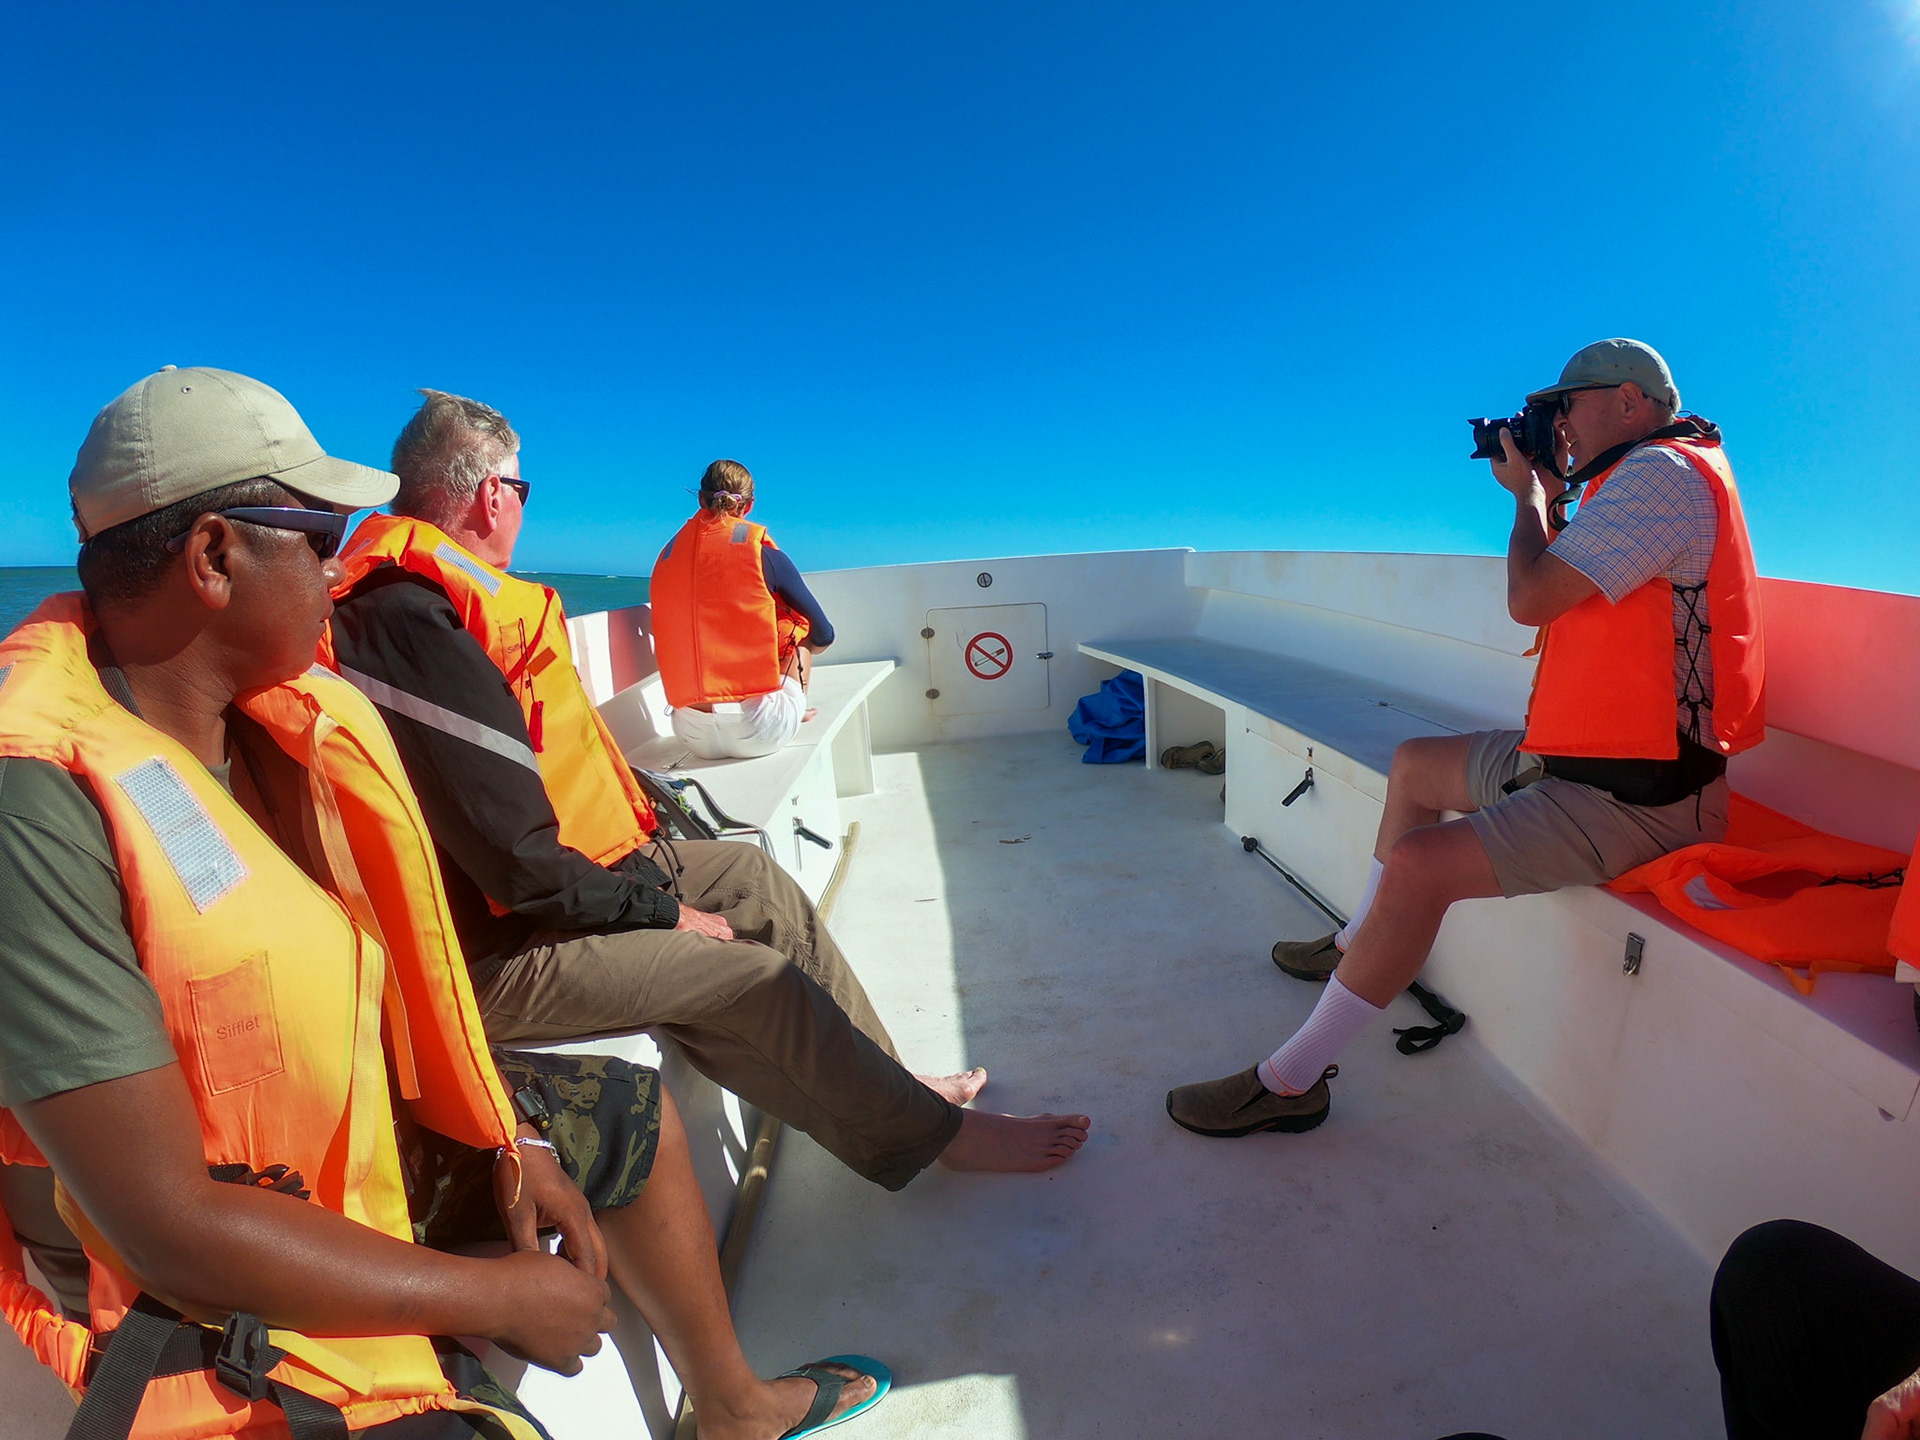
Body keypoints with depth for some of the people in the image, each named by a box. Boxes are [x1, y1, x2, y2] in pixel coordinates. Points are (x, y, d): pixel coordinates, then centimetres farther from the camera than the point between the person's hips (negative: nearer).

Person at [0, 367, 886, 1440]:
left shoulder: (282, 720, -5)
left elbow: (390, 958, 4)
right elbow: (169, 1221, -28)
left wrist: (508, 1137, -2)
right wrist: (503, 1297, -19)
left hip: (372, 1124, 8)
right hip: (217, 1301, -8)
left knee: (636, 1115, 17)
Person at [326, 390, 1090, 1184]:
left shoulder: (410, 600, 8)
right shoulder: (417, 628, -27)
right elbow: (519, 864, -28)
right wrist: (660, 910, -15)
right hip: (497, 949, -11)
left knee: (750, 872, 10)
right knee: (762, 977, -13)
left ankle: (887, 1078, 20)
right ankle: (930, 1132, 11)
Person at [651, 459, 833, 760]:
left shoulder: (667, 556, 8)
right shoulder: (763, 553, -3)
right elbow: (823, 635, 5)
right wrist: (799, 649, 28)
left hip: (693, 735, 4)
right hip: (760, 732, -4)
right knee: (798, 619, 21)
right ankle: (794, 710, 34)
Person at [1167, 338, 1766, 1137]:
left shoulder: (1663, 472, -17)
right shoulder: (1647, 479, 17)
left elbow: (1530, 599, -22)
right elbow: (1563, 591, 21)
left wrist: (1530, 495, -4)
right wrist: (1550, 493, 13)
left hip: (1636, 794, -11)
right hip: (1579, 755, 11)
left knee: (1419, 864, -26)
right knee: (1413, 764, 21)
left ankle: (1288, 1083, -17)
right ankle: (1361, 944, 34)